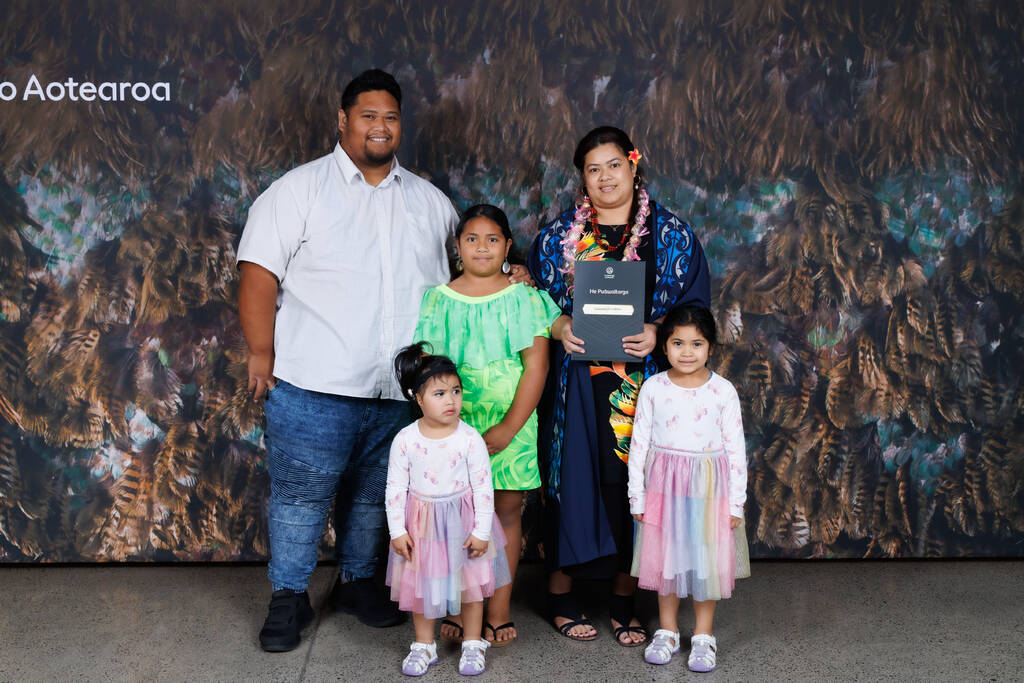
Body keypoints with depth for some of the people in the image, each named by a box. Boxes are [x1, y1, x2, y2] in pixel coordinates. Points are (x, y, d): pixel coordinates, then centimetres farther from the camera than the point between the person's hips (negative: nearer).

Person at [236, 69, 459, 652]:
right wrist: (262, 353, -13)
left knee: (374, 496, 16)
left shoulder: (430, 201, 13)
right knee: (301, 495, 3)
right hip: (315, 387, -4)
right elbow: (260, 273, -7)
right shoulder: (301, 189, -1)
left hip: (399, 392, 4)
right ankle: (289, 598, 19)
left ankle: (358, 582, 34)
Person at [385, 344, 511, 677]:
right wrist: (397, 531, -6)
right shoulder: (405, 440, -11)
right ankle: (424, 645, 30)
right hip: (421, 523, 1)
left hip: (462, 521, -1)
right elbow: (395, 487, -4)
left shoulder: (470, 438, -14)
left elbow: (483, 486, -9)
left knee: (470, 584, 11)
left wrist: (481, 531, -9)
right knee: (420, 585, 12)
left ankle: (473, 644, 29)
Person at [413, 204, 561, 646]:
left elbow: (536, 367, -4)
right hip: (453, 424, 1)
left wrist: (506, 429, -12)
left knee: (507, 510, 4)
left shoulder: (525, 299, 1)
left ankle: (499, 610, 14)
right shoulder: (438, 300, 5)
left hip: (512, 424, 0)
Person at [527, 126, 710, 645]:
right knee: (573, 480, 0)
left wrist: (657, 333, -13)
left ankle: (624, 601, 16)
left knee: (633, 484, 2)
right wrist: (559, 326, -11)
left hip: (645, 380, 0)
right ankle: (560, 596, 16)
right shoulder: (557, 236, 8)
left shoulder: (672, 235, 6)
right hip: (576, 383, 0)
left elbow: (695, 305, 5)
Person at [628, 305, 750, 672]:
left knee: (706, 559, 6)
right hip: (664, 484, 1)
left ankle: (703, 636, 23)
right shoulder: (653, 388, -5)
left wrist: (736, 502, -3)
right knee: (666, 557, 11)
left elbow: (735, 448, -3)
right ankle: (667, 631, 28)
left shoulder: (723, 391, -6)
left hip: (709, 487, -1)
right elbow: (639, 444, 0)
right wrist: (637, 496, 0)